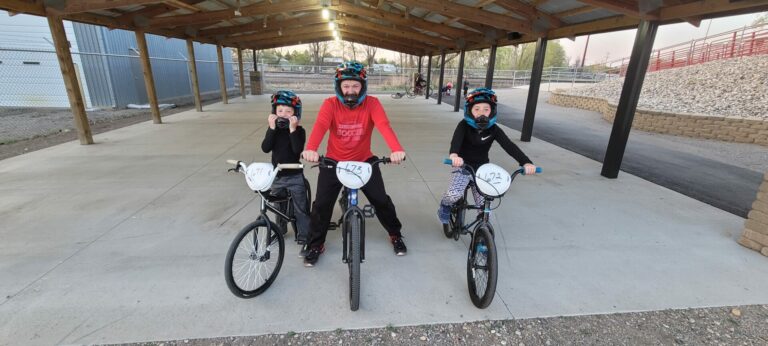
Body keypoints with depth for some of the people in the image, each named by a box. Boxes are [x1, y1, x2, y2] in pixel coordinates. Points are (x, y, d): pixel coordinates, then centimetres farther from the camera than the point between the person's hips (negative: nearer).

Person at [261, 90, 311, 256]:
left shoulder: (299, 130, -9)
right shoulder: (273, 129, 1)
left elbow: (298, 149, -25)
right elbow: (265, 148, -14)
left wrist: (292, 129, -30)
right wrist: (272, 128, -22)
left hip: (295, 176, -4)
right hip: (276, 175, 5)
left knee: (301, 209, 0)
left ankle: (304, 239, 9)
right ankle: (280, 231, 43)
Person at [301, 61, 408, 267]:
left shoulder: (372, 104, -13)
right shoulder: (330, 104, -13)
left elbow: (384, 126, -30)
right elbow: (320, 126, -31)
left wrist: (396, 149, -50)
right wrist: (311, 149, -53)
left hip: (364, 161, 0)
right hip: (334, 162, 0)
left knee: (381, 200, 0)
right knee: (321, 204, -3)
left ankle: (395, 235, 27)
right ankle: (316, 244, 21)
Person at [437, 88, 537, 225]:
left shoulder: (494, 130, -9)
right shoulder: (464, 125, -15)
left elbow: (509, 146, -19)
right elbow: (456, 139, -35)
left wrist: (526, 162, -35)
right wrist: (454, 155, -58)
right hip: (463, 166, -2)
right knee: (454, 194, -26)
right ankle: (445, 205, 8)